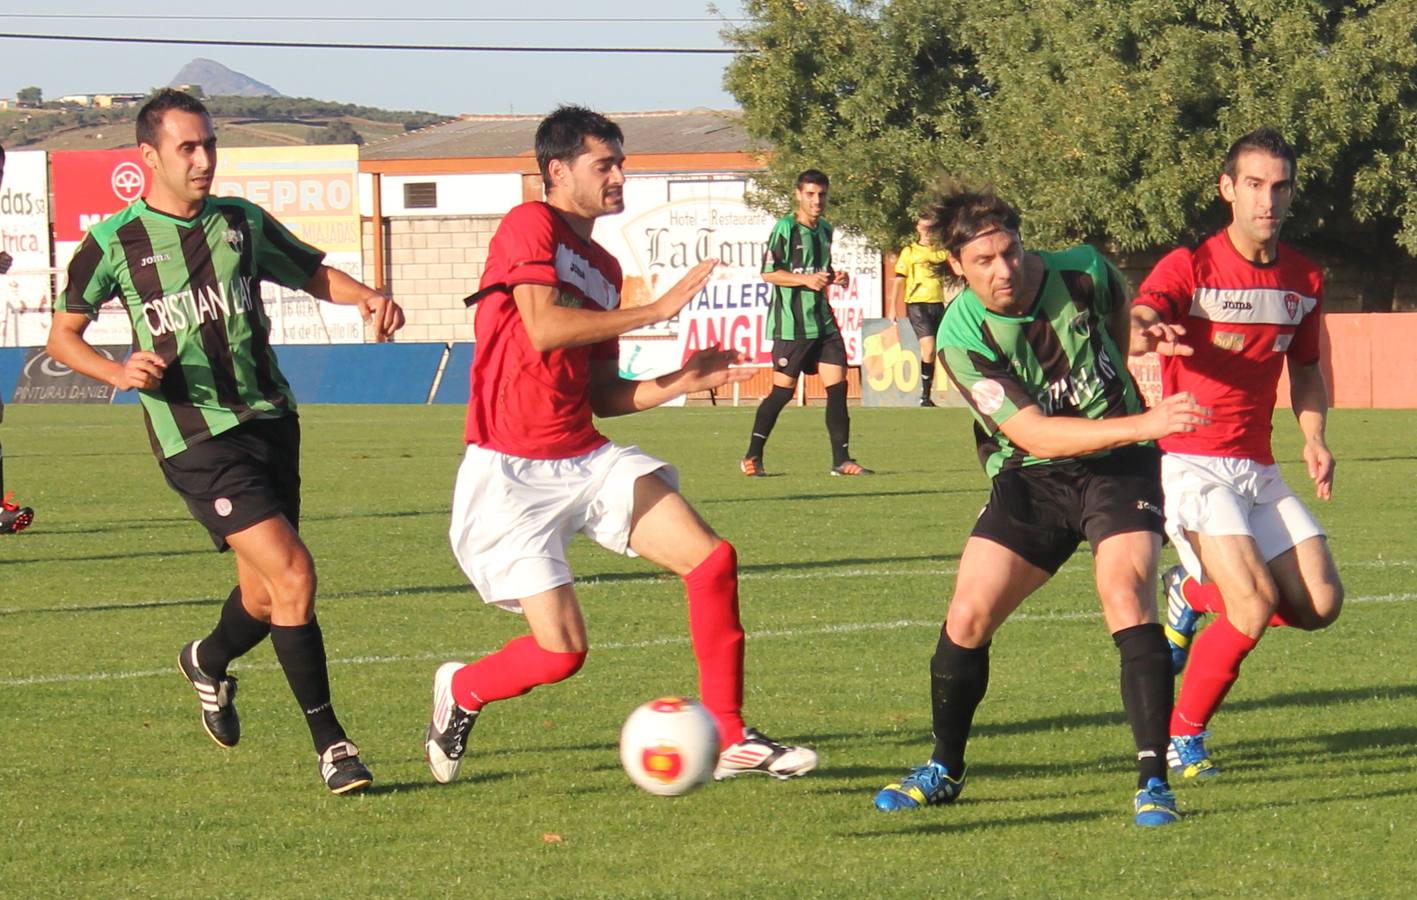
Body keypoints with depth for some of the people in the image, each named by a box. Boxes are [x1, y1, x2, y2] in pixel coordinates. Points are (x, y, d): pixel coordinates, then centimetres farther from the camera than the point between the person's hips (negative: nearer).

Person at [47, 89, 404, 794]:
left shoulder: (242, 223, 9)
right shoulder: (114, 242, -2)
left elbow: (313, 271, 21)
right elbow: (61, 336, 5)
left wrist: (368, 298, 0)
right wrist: (119, 372, -14)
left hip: (270, 419, 5)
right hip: (196, 438, -5)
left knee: (266, 594, 11)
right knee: (291, 572, -18)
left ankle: (209, 663, 45)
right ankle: (329, 742, -9)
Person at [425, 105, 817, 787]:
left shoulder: (603, 268, 17)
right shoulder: (530, 226, -7)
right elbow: (543, 328, -24)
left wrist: (685, 380, 4)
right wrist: (657, 310, -18)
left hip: (588, 461, 8)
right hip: (512, 474, -8)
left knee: (712, 560, -9)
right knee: (562, 651, -13)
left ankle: (728, 739, -1)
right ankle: (460, 692, 19)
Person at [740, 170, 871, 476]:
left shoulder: (825, 229, 14)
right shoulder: (785, 228, -8)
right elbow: (768, 272, -11)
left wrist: (834, 277, 7)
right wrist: (806, 279, -20)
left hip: (823, 320, 7)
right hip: (791, 322, -7)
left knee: (837, 385, -2)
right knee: (783, 390, -4)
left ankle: (841, 460, 2)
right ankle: (752, 456, 8)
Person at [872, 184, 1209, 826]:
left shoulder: (1080, 272, -12)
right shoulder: (962, 337, -18)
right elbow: (1034, 434, -24)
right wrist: (1139, 424, -33)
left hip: (1118, 466, -1)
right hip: (1029, 478, 1)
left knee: (1126, 595, -23)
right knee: (967, 619, -6)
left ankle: (1154, 780, -21)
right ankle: (944, 769, 19)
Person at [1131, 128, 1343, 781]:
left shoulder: (1305, 280, 8)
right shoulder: (1189, 268, -9)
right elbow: (1137, 319, -28)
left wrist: (1314, 438, 5)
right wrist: (1150, 330, -53)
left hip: (1258, 469, 6)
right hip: (1190, 464, -6)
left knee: (1320, 603, -6)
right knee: (1256, 602, -22)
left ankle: (1195, 593, 21)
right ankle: (1183, 735, -2)